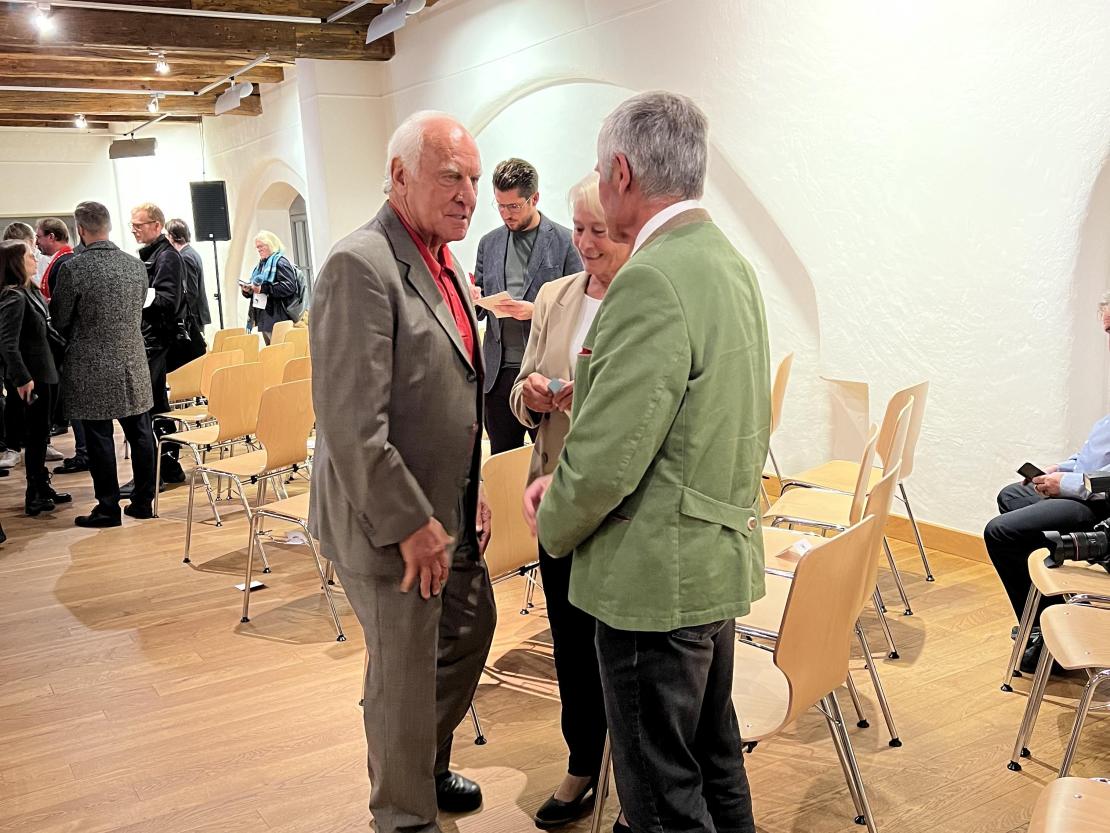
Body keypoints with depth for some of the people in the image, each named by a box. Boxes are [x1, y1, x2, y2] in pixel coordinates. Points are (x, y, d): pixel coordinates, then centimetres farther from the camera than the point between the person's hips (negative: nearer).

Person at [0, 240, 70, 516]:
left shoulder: (32, 292, 9)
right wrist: (23, 379, -26)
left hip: (45, 373, 8)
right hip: (31, 378, -8)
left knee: (39, 435, 16)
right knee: (35, 436, 1)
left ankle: (43, 488, 27)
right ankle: (35, 496, 11)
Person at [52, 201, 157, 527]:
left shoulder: (73, 269, -13)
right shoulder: (136, 265, 1)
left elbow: (60, 322, -3)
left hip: (91, 368, -4)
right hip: (133, 362, 4)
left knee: (100, 438, 4)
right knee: (139, 433, 11)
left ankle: (108, 507, 10)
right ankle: (143, 501, 19)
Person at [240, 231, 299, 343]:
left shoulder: (280, 262, -6)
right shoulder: (261, 265, 19)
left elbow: (289, 286, -20)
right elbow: (255, 291, 25)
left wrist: (264, 288, -20)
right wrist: (247, 290, 2)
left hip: (277, 319, -8)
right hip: (264, 320, 8)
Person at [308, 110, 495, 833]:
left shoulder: (446, 264, 10)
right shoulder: (361, 266, -20)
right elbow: (351, 424, -26)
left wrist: (473, 494, 14)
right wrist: (411, 523, -22)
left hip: (449, 510, 10)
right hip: (392, 522, -10)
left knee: (471, 631, 24)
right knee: (405, 677, 7)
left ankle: (427, 767, 46)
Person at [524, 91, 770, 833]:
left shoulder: (651, 280, -23)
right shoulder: (729, 263, 8)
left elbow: (608, 457, -25)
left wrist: (556, 524, -4)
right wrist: (564, 479, 7)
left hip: (658, 571, -9)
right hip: (720, 553, 10)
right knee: (714, 757, 25)